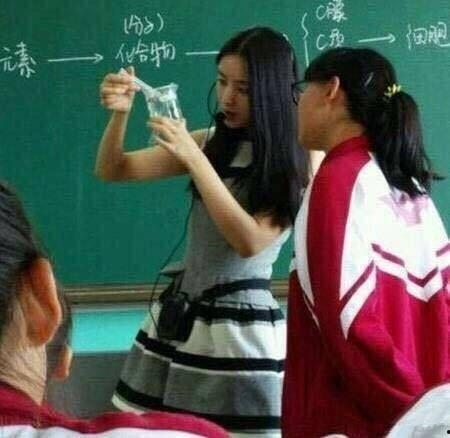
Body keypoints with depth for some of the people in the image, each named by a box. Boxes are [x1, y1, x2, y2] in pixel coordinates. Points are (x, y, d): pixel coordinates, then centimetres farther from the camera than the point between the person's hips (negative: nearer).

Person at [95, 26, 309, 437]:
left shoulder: (298, 164, -9)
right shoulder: (212, 142, 6)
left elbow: (250, 241, -20)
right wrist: (120, 112, -12)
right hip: (177, 316, 5)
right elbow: (113, 170, 8)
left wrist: (193, 159, -23)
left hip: (241, 326, -5)